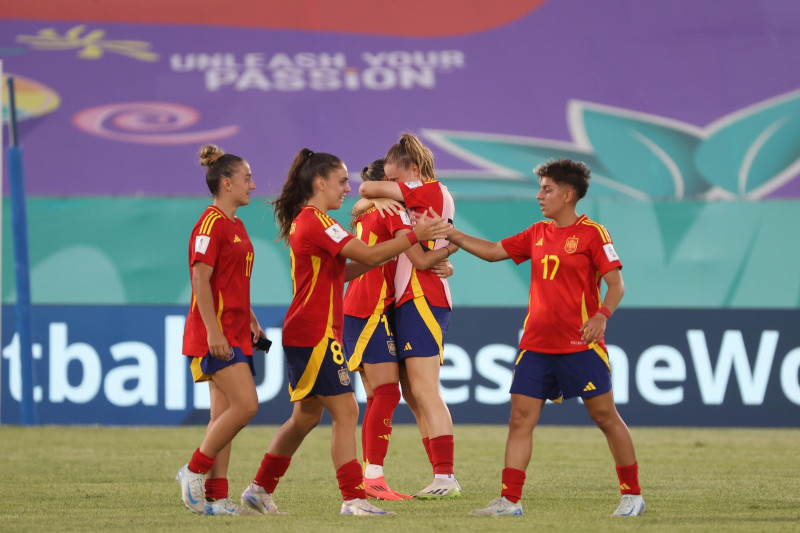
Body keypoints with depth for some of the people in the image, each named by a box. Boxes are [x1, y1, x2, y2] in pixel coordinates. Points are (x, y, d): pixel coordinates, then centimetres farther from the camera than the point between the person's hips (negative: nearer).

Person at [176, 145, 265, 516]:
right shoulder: (211, 224, -12)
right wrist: (213, 332, -23)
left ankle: (215, 498, 6)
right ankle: (194, 470, -4)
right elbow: (200, 280, -18)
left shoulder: (236, 226, 17)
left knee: (224, 415, 6)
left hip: (235, 334, 10)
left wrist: (250, 319, 22)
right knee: (245, 405, -16)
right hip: (216, 333, -10)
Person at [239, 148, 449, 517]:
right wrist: (414, 236, -15)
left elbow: (341, 271, 21)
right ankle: (353, 499, -12)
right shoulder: (316, 221, -15)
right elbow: (366, 255, -21)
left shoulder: (305, 221, 17)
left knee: (306, 417, 17)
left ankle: (260, 489, 23)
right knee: (345, 412, -10)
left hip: (303, 334, 10)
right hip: (316, 334, -10)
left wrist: (383, 256, 11)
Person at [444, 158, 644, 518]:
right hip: (536, 345, 6)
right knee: (520, 418, -1)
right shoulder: (537, 234, 13)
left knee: (605, 416, -1)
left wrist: (601, 316, -28)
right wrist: (450, 234, 13)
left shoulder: (591, 233, -6)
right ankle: (510, 500, -1)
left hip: (580, 345, -6)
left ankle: (632, 495, 9)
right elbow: (493, 251, 20)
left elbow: (616, 284, -11)